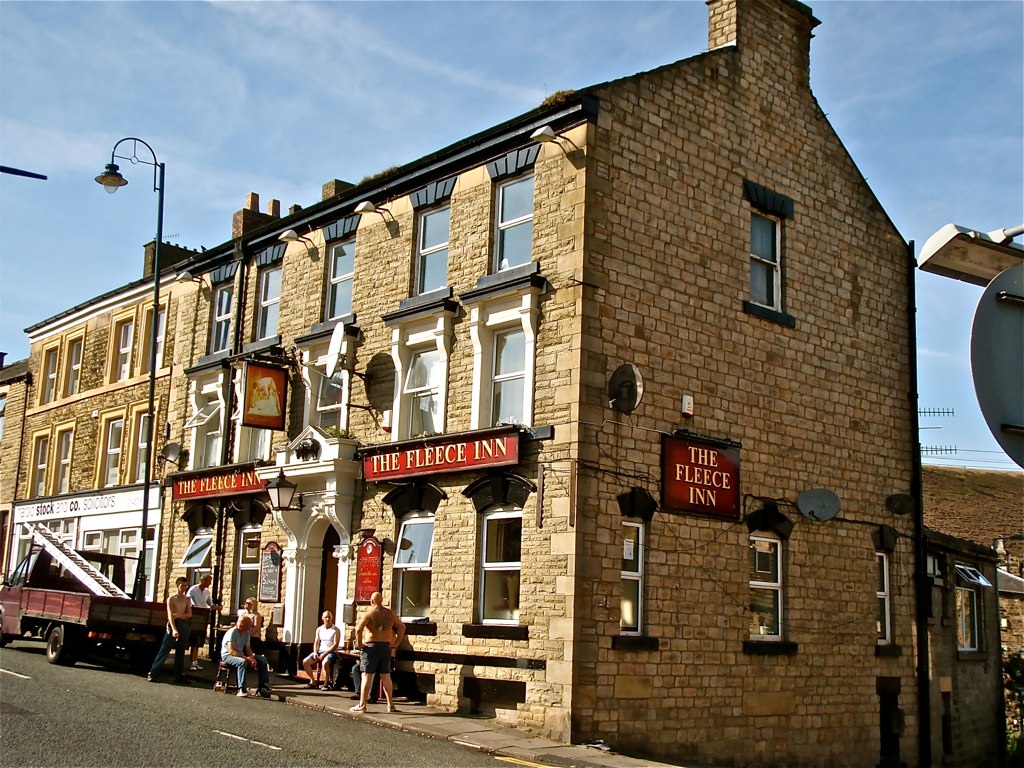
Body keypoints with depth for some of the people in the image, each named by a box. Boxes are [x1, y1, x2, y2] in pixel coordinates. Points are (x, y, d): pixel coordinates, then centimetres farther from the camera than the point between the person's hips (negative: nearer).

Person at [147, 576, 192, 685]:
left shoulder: (187, 600, 11)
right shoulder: (171, 599, -3)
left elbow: (189, 614, 4)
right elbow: (170, 615, -13)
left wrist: (178, 615, -14)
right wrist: (174, 629, -27)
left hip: (184, 626, 4)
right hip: (173, 624, -4)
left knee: (180, 652, 7)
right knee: (164, 650, -6)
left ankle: (179, 676, 10)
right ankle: (152, 673, -2)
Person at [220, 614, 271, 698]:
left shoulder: (246, 633, 5)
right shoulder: (232, 632, -21)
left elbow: (248, 648, 7)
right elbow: (231, 651, -28)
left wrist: (252, 657, -15)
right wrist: (246, 658, -34)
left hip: (241, 655, 8)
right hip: (228, 656, -8)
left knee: (262, 659, -2)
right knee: (242, 662, -40)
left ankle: (263, 687, -1)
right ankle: (241, 689, -40)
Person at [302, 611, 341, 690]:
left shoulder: (336, 630, -5)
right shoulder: (319, 629, 13)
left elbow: (335, 645, -12)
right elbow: (316, 642, 12)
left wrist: (324, 654, -19)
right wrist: (315, 652, -8)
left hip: (331, 652, -6)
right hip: (320, 651, 6)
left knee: (325, 663, -38)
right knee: (305, 661, -12)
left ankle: (326, 684, -22)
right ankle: (313, 681, 2)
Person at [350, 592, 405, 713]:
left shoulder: (369, 613, -8)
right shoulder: (390, 613, 7)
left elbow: (358, 629, -19)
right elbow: (402, 627, 10)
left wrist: (359, 644, -10)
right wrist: (396, 643, 11)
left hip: (371, 646, -5)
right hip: (386, 646, 5)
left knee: (366, 675, -1)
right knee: (386, 675, 11)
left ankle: (362, 705, -2)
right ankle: (390, 704, 12)